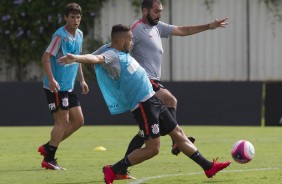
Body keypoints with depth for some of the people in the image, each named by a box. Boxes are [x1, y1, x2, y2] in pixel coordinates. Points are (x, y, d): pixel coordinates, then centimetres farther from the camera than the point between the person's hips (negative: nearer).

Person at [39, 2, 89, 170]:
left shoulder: (79, 35, 10)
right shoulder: (60, 35, -16)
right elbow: (46, 58, -20)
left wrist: (82, 80, 20)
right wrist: (51, 79, -30)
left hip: (69, 87, 9)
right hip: (56, 86, -9)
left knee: (78, 120, 8)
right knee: (63, 120, -8)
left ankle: (48, 148, 16)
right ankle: (49, 159, 0)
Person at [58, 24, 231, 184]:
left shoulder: (122, 53, 10)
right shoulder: (111, 55, -19)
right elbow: (96, 58, -40)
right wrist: (76, 58, -58)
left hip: (152, 100, 10)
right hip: (142, 105, -10)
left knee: (178, 134, 15)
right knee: (152, 148, -12)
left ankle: (209, 167, 24)